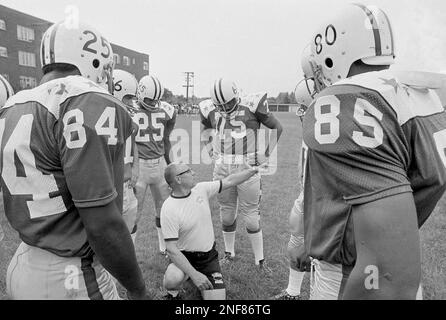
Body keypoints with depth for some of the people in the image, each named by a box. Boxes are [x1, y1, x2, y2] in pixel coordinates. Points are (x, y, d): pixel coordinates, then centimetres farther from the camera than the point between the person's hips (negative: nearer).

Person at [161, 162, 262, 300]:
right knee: (172, 279, -36)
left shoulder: (201, 189, -7)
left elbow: (229, 181, 3)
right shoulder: (169, 209, -22)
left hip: (209, 256, 5)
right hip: (185, 257, -5)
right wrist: (194, 274, -29)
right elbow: (171, 249, -23)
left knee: (217, 297, -6)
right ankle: (173, 293, 2)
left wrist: (254, 170, 3)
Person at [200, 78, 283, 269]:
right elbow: (204, 128, 27)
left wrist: (267, 153, -4)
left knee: (251, 216, 3)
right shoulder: (212, 112, 5)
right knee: (227, 214, 13)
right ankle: (229, 253, 33)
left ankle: (260, 260, 19)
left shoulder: (252, 107, -7)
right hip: (222, 170, 4)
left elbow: (277, 127, 2)